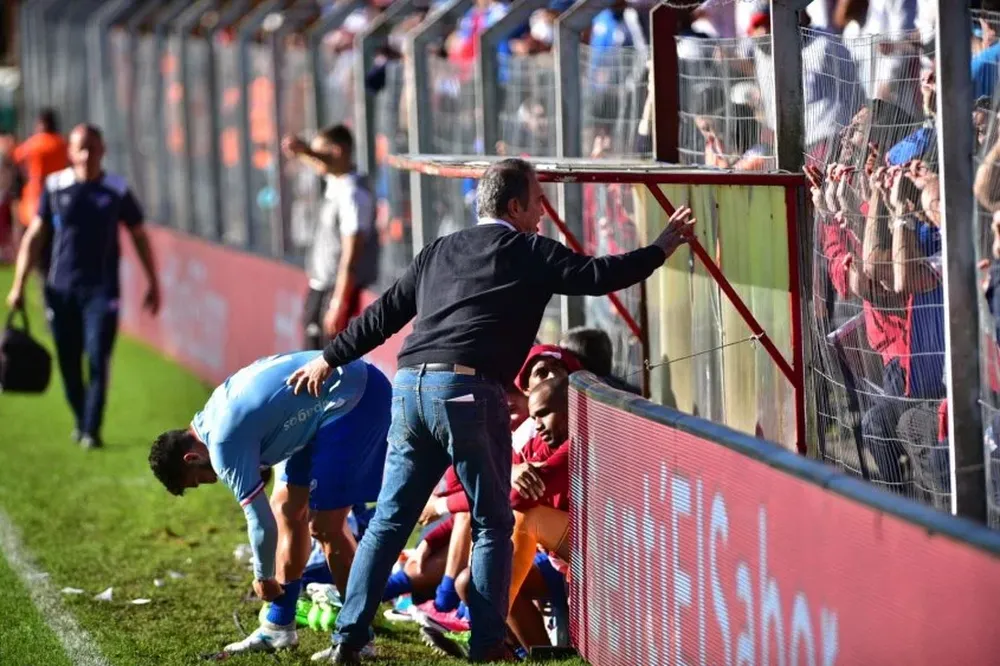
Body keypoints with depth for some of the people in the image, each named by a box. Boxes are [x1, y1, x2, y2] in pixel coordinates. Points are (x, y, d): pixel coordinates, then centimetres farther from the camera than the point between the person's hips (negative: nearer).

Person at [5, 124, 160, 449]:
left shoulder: (117, 190, 2)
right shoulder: (55, 187, 3)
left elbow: (139, 236, 12)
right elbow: (35, 236, 8)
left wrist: (153, 284, 12)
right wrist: (19, 284, 4)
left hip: (101, 290, -1)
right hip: (61, 288, 2)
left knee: (98, 360, -11)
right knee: (68, 363, 6)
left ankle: (91, 430, -9)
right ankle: (81, 420, 25)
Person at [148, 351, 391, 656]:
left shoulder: (225, 442, -18)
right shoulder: (214, 414, 10)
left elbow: (261, 521, -12)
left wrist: (263, 577, 4)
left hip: (351, 401, -11)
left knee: (325, 523, -10)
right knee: (287, 508, 13)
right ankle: (279, 628, 20)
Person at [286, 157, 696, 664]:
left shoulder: (439, 252, 23)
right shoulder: (530, 254, 6)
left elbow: (384, 314, 26)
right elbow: (597, 276, -1)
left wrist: (329, 359, 35)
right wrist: (664, 246, 10)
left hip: (409, 385, 6)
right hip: (468, 393, -6)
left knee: (390, 518, 10)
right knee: (492, 523, 6)